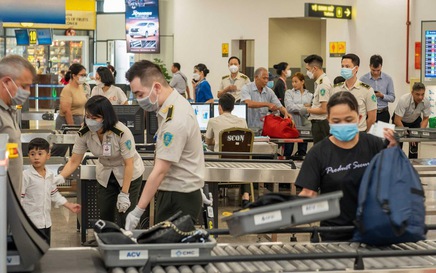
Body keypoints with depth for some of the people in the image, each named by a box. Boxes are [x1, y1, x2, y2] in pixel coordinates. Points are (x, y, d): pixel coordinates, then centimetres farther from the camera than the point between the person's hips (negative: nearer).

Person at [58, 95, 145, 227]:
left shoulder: (122, 133, -31)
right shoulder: (84, 133, -19)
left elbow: (129, 164, -24)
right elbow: (74, 162, -11)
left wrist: (124, 194, -23)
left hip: (129, 175, -4)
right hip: (105, 175, 4)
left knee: (124, 221, -7)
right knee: (105, 218, 6)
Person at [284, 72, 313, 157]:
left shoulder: (310, 95, 9)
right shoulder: (289, 93, 6)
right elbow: (289, 107, -8)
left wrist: (299, 110, -12)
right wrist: (304, 106, -6)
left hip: (304, 124, 2)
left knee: (302, 150, 7)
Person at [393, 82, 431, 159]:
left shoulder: (426, 102, -24)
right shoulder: (403, 100, -36)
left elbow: (425, 119, -9)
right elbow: (397, 120, -33)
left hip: (415, 121, 3)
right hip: (401, 120, -3)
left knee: (414, 143, -11)